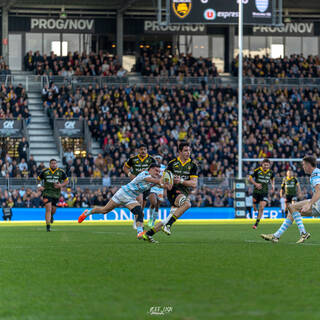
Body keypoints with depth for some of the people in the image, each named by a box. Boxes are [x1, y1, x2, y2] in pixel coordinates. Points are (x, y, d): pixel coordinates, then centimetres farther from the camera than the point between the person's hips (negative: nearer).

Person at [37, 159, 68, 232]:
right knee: (48, 209, -15)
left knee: (53, 210, 6)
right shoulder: (44, 171, 1)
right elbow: (39, 179, 15)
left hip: (56, 193, 2)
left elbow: (66, 181, 9)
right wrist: (39, 186, -3)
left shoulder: (61, 172, 1)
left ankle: (51, 215, 45)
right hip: (47, 192, -2)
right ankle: (48, 226, -13)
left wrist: (61, 185, -10)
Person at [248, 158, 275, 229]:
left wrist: (273, 185, 7)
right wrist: (255, 184, -17)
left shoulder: (270, 172, 1)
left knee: (261, 208, -16)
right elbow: (250, 178, -3)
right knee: (255, 208, 7)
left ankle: (256, 223, -8)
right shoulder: (257, 171, -10)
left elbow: (272, 178, 23)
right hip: (256, 191, -1)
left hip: (264, 192, 1)